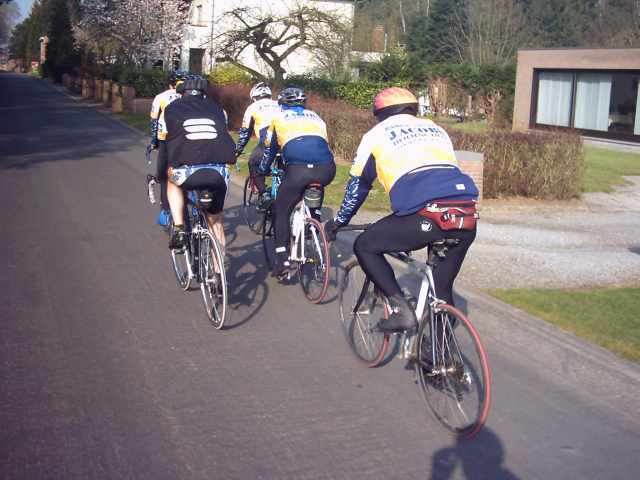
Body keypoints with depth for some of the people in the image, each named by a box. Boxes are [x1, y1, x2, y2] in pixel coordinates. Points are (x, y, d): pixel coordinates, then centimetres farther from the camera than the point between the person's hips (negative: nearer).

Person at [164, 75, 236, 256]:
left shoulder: (173, 108, 16)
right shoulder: (215, 108, 23)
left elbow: (172, 138, 16)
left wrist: (171, 165, 29)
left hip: (189, 172, -2)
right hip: (219, 172, 2)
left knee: (173, 181, 35)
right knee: (215, 220, 23)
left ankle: (178, 229, 19)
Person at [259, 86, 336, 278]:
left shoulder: (279, 118, 23)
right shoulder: (315, 117, 31)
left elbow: (269, 150, 31)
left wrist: (263, 171, 48)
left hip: (298, 170, -3)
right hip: (326, 171, 3)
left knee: (281, 211, 12)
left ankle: (282, 257, 1)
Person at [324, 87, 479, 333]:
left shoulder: (376, 134, 18)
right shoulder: (435, 129, 30)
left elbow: (357, 186, 26)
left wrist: (338, 222, 41)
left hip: (425, 216, -5)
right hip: (467, 219, 5)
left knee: (364, 247, 16)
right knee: (442, 293, 24)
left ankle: (400, 309, 4)